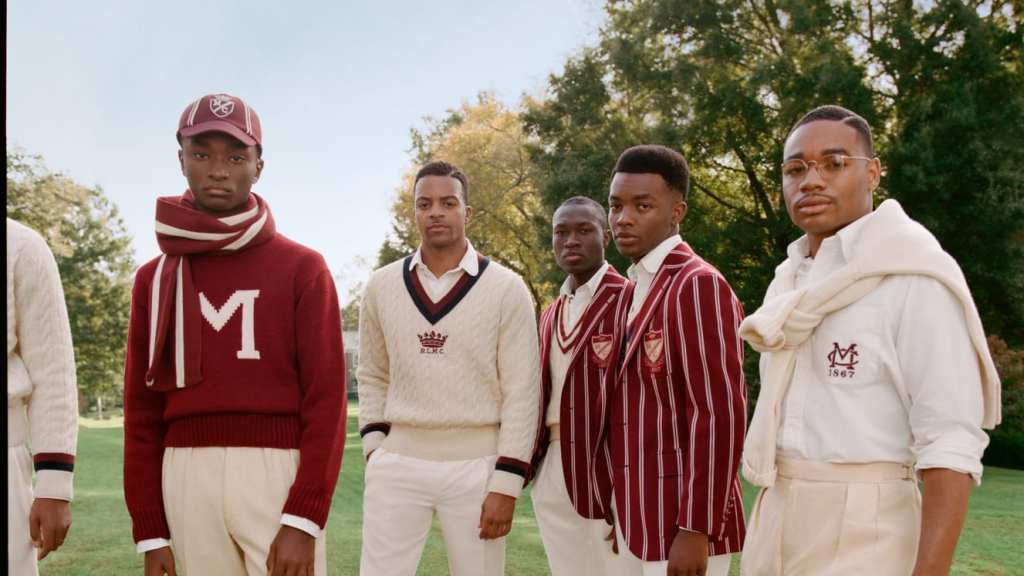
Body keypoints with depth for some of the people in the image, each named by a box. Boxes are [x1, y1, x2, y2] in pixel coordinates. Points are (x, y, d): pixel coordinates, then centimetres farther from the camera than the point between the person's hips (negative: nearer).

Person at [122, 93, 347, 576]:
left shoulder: (301, 268, 0)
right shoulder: (154, 279, 11)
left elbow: (326, 398, -6)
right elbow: (142, 412, 10)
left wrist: (302, 519, -14)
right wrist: (150, 532, 6)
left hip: (278, 474, -3)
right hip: (187, 479, 3)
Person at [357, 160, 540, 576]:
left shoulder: (506, 288, -3)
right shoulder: (382, 285, 6)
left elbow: (522, 391, -5)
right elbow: (372, 377, 14)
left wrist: (506, 484, -9)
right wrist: (375, 448, 2)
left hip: (477, 464, -2)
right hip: (398, 462, 2)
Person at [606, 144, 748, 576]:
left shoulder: (698, 285, -14)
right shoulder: (636, 289, 12)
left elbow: (720, 416, -20)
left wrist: (696, 530, -20)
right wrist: (625, 519, 11)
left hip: (681, 528, -8)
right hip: (643, 524, 8)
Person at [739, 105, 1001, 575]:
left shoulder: (915, 280, -12)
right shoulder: (793, 283, 10)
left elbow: (951, 445, -18)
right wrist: (766, 528, 17)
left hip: (862, 534, -7)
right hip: (779, 525, 7)